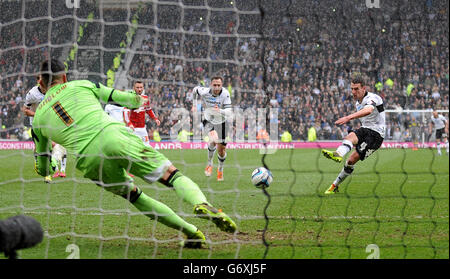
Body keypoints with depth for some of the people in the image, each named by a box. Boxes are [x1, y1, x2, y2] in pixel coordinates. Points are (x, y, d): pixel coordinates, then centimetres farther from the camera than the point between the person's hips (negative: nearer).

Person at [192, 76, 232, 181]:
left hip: (221, 122, 1)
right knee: (213, 139, -31)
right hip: (208, 121, -1)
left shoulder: (225, 94, -25)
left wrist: (220, 111, -51)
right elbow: (195, 89, 2)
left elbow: (229, 113, -32)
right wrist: (195, 104, 5)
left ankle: (220, 169, 36)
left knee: (221, 150, 5)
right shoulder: (204, 92, -22)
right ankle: (210, 163, -8)